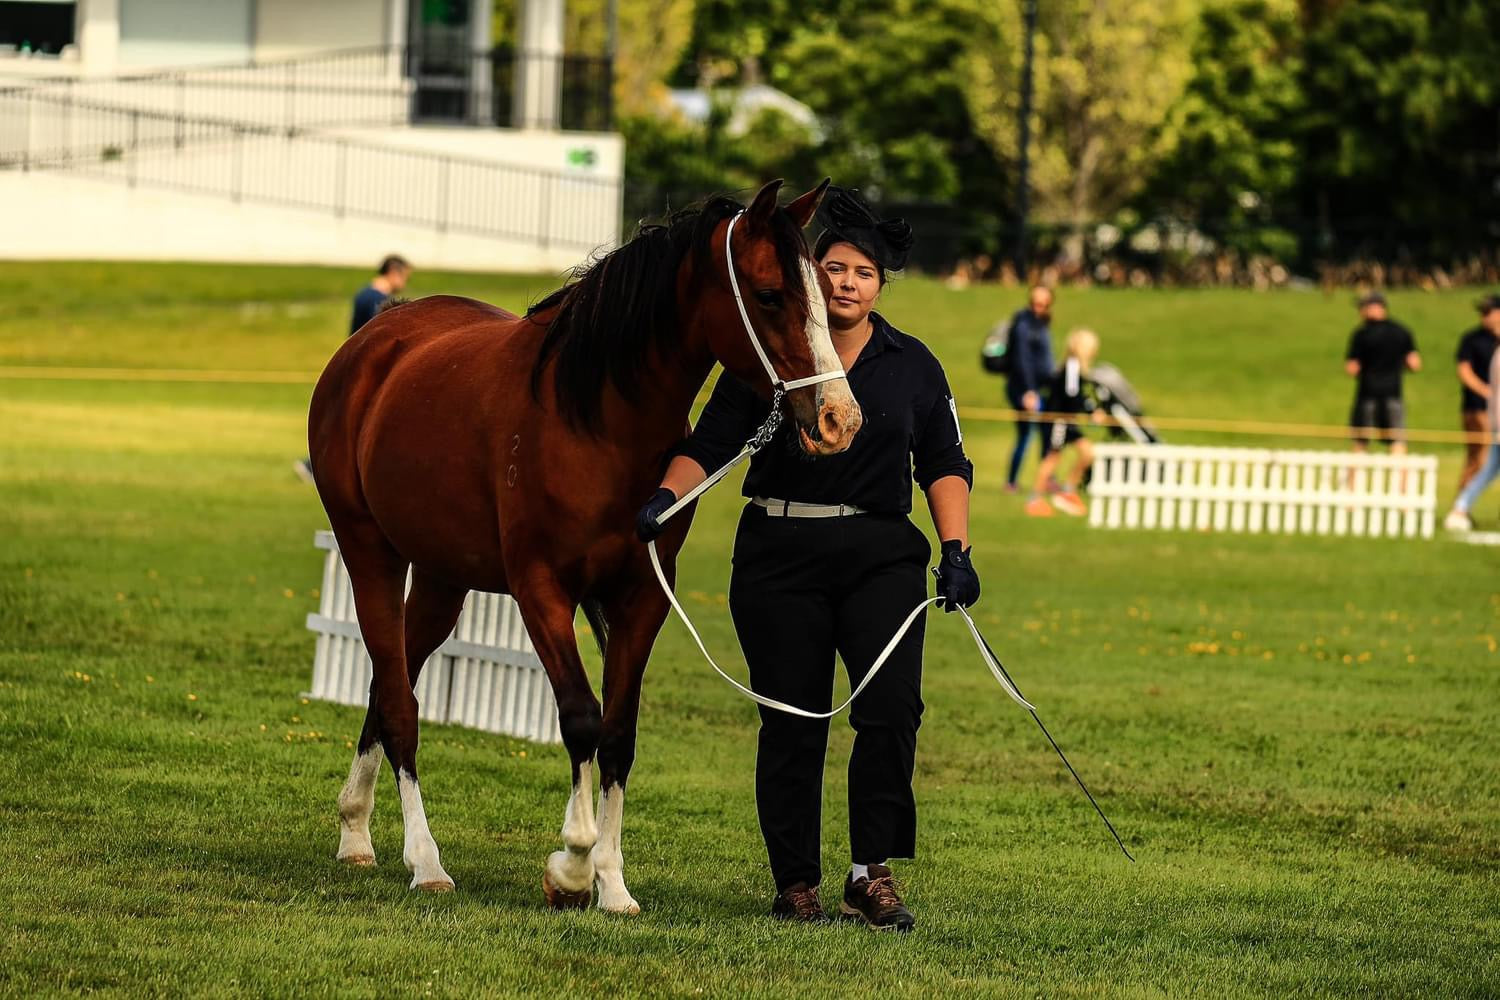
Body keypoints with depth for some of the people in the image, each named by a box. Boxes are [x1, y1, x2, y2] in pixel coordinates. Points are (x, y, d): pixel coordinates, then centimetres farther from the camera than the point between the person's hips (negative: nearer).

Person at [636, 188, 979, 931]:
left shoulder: (913, 366, 8)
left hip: (881, 556, 1)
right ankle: (795, 884, 12)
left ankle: (872, 871, -8)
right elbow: (707, 446, 1)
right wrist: (666, 497, -17)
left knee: (891, 706, -16)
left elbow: (944, 465, 8)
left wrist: (956, 550, -5)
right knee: (791, 724, 2)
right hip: (780, 557, -1)